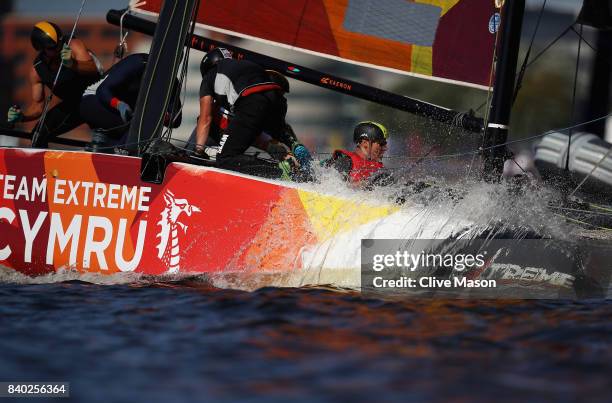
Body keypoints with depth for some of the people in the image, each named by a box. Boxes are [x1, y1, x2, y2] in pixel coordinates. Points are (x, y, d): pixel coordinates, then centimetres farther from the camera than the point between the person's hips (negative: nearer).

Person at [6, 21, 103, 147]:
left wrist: (73, 64, -56)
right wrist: (21, 116, -22)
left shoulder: (73, 46, -22)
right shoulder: (36, 70, -11)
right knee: (38, 135, -5)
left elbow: (93, 69, -37)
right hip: (72, 105, 4)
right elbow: (38, 105, -3)